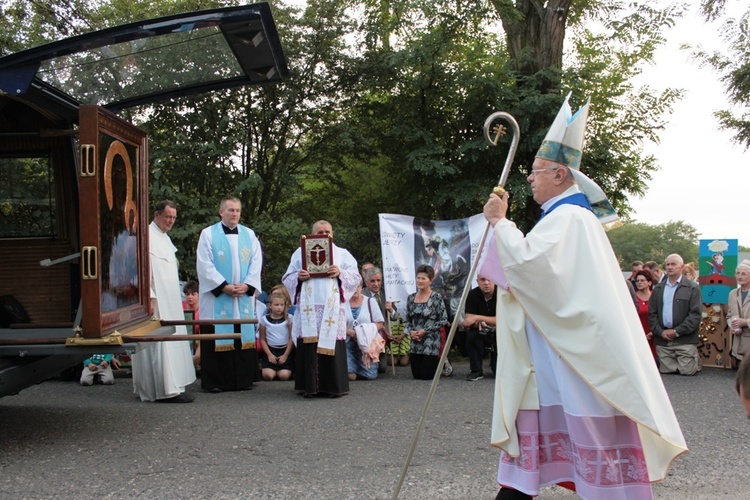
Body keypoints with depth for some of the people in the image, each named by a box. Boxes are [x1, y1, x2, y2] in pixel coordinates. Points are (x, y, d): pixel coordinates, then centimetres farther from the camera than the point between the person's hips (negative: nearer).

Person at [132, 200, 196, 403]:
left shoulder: (165, 238, 19)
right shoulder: (147, 236, -10)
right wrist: (149, 298, -22)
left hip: (169, 302, 10)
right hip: (156, 301, -10)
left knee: (171, 343, 10)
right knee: (160, 343, -10)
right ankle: (166, 389, -9)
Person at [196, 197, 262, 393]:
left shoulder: (249, 235, 12)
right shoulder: (208, 234, 2)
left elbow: (256, 262, 6)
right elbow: (204, 265, -6)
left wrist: (247, 285, -8)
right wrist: (223, 286, -13)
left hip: (244, 297, 3)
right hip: (216, 297, -3)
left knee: (244, 338, 4)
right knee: (217, 339, -2)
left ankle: (243, 379, 12)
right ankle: (214, 381, 5)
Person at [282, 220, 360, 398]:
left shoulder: (342, 253, 16)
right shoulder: (301, 252, 17)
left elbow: (355, 276, 7)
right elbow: (287, 278, 13)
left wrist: (340, 273, -12)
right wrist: (298, 277, -8)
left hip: (332, 308, 0)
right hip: (308, 308, 0)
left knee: (331, 343, -6)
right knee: (309, 345, -6)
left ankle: (333, 386, 0)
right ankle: (310, 386, 0)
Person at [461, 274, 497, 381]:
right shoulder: (473, 295, -10)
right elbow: (468, 320, -15)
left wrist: (478, 318, -29)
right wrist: (478, 323, -38)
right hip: (481, 333, 2)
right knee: (472, 334, -33)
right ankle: (476, 370, -13)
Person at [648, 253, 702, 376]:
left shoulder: (692, 288, -1)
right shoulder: (658, 289, 13)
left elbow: (695, 314, -8)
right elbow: (652, 313, 10)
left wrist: (677, 331, -12)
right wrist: (660, 332, -5)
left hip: (684, 339, -4)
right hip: (663, 339, 4)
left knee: (687, 371, -7)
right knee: (666, 370, 4)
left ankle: (696, 360, 26)